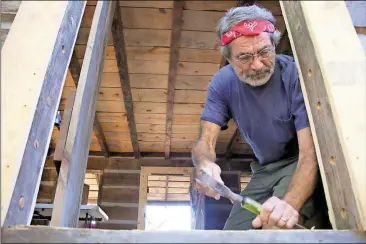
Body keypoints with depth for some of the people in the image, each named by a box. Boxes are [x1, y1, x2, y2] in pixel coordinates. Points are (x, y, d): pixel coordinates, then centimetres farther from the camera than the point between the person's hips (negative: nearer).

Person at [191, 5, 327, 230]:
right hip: (265, 171, 5)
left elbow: (309, 154, -29)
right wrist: (204, 164, -39)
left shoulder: (296, 75, -24)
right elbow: (205, 142, -13)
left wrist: (290, 203, -49)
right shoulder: (222, 83, -10)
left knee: (278, 226, -33)